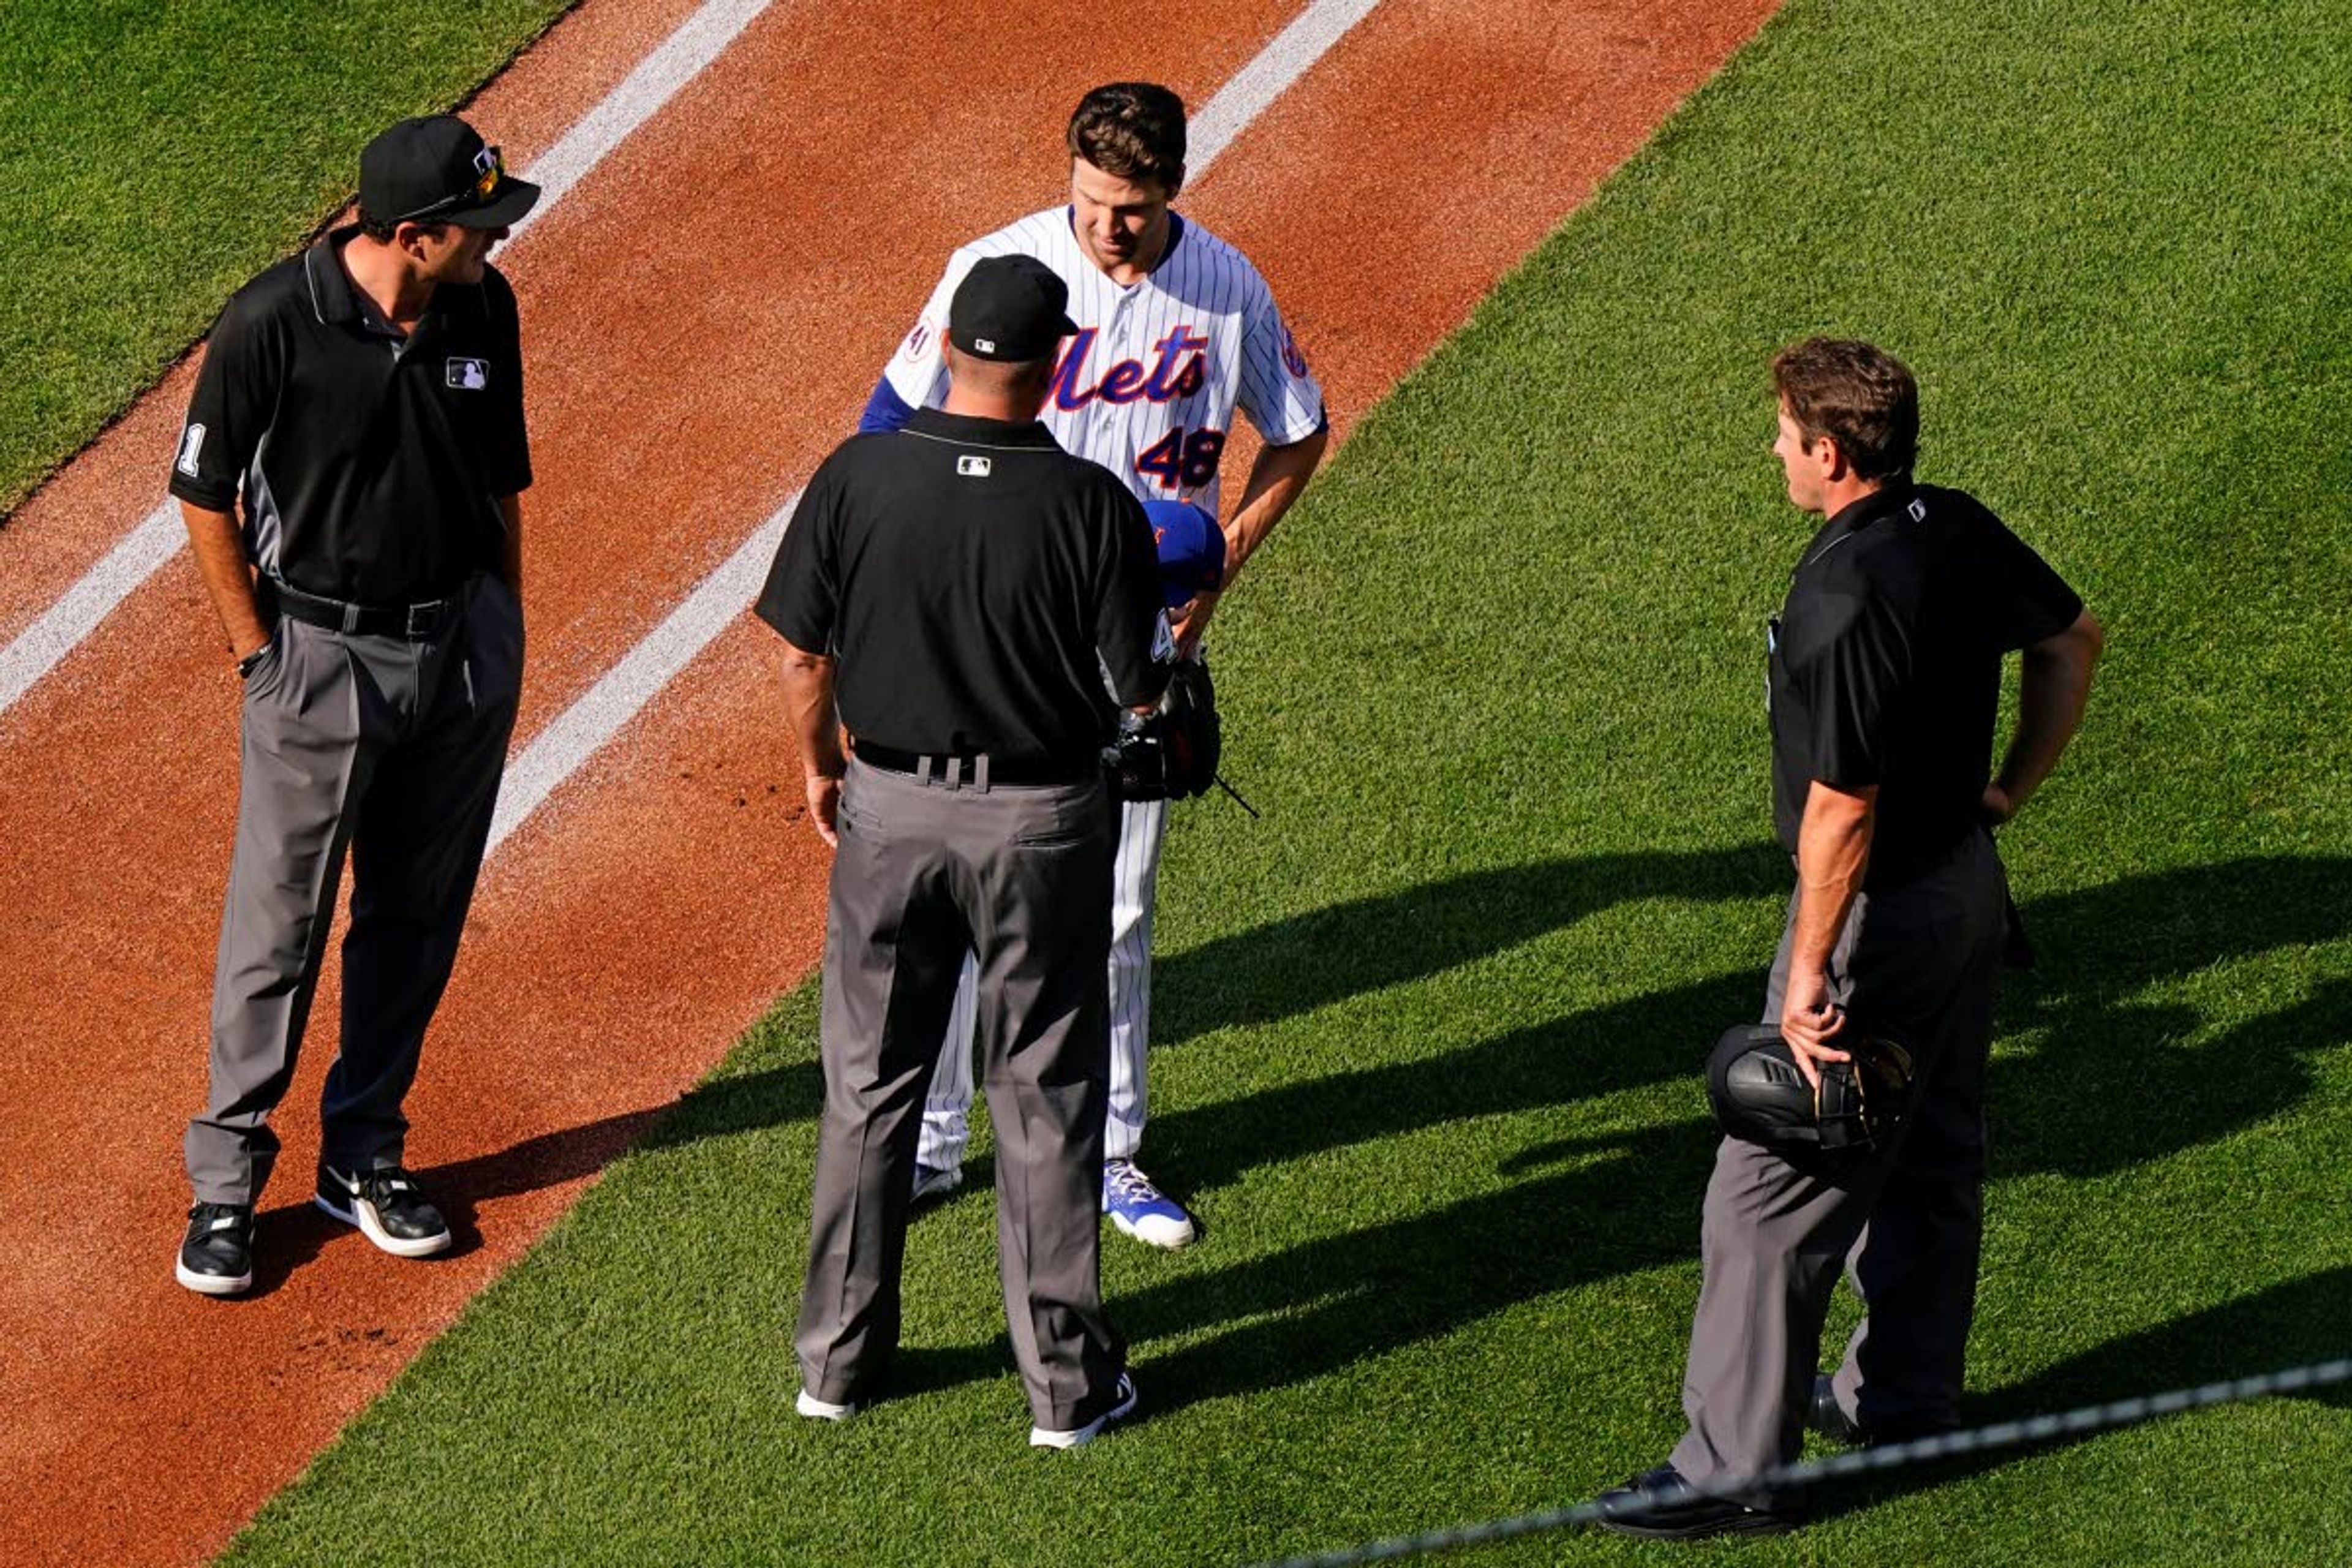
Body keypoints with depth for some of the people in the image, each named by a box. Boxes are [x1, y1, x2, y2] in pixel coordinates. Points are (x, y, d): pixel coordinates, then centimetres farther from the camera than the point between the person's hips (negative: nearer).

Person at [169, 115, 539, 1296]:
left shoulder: (484, 311, -3)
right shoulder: (272, 323, -18)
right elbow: (205, 497, -7)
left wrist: (500, 641, 12)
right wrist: (261, 658, -7)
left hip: (463, 647, 5)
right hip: (321, 652, -5)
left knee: (416, 919, 13)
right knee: (276, 925, 1)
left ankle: (364, 1155, 26)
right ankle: (225, 1180, 12)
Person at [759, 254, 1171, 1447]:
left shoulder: (857, 479, -12)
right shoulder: (1093, 506, -18)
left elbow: (803, 653, -3)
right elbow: (1138, 688, -11)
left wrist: (820, 766, 15)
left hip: (888, 810, 2)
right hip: (1041, 822, -2)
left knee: (868, 1090, 16)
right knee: (1047, 1101, 11)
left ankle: (839, 1358, 26)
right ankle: (1067, 1382, 18)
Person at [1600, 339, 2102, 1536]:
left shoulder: (1843, 598, -28)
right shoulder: (1961, 531, -1)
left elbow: (1842, 810, -27)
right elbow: (2072, 640, 15)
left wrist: (1809, 974, -21)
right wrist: (2010, 789, 20)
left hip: (1880, 915, -10)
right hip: (1970, 879, 10)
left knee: (1774, 1193, -1)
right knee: (1934, 1157, 21)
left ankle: (1738, 1468, 4)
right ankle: (1908, 1401, 36)